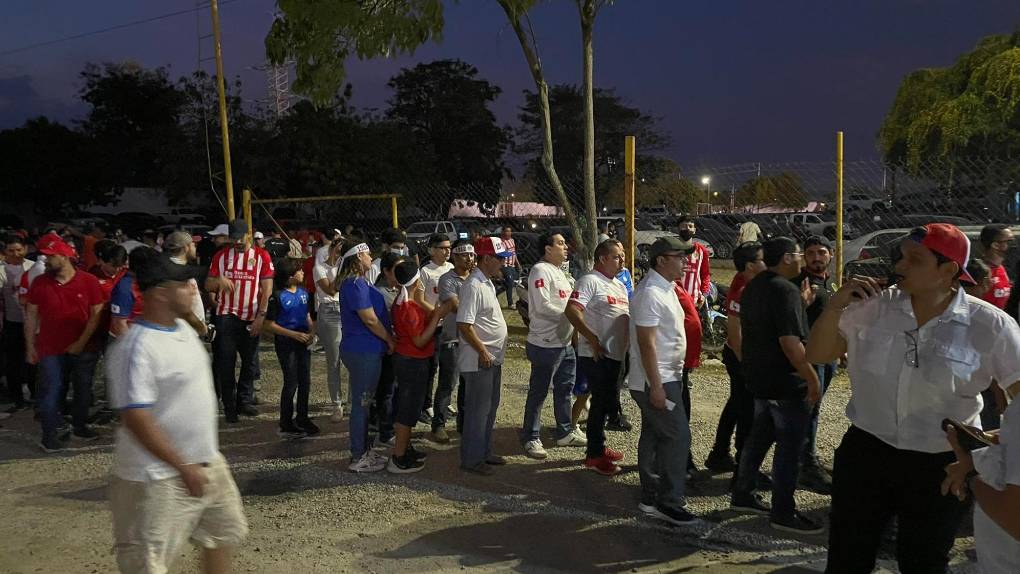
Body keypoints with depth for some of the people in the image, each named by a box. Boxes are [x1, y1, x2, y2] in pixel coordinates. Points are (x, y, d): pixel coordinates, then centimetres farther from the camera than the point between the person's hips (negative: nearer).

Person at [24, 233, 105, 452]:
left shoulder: (89, 281, -7)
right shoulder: (39, 283, -2)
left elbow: (96, 314, -5)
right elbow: (30, 316, 4)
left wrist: (82, 342, -10)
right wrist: (30, 346, 1)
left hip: (83, 349, 0)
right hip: (50, 349, 0)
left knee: (83, 390, 12)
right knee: (51, 391, 3)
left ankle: (80, 426, 30)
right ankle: (49, 435, 14)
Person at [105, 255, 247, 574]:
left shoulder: (184, 328, 4)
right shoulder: (138, 348, -24)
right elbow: (136, 419, -27)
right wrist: (184, 467, -23)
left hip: (207, 462, 9)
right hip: (158, 476, -9)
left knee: (224, 531, 22)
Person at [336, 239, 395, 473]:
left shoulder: (355, 282, 14)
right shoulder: (355, 284, -19)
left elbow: (373, 315, 20)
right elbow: (370, 320, -21)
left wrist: (387, 340, 15)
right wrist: (390, 340, -9)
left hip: (362, 350, 10)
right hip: (363, 351, -10)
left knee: (363, 401, 17)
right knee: (361, 403, -1)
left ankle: (363, 450, 28)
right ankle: (358, 458, 9)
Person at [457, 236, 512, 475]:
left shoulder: (487, 283, 12)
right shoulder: (473, 286, -19)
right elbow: (464, 324, -23)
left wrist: (492, 353, 17)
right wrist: (483, 352, -20)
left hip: (493, 358, 10)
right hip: (479, 360, -10)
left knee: (490, 407, 17)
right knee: (478, 410, -1)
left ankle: (485, 451, 29)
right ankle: (471, 458, 10)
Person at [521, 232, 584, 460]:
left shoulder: (558, 271, 16)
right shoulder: (540, 270, -15)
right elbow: (543, 307, -23)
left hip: (565, 342, 10)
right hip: (545, 345, -10)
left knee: (564, 388, 19)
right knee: (538, 393, 1)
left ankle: (565, 432, 33)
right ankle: (531, 439, 13)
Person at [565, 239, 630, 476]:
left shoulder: (619, 285, 17)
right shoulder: (590, 281, -12)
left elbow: (626, 316, 26)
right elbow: (572, 310, -24)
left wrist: (629, 344, 11)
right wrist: (593, 339, -25)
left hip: (616, 354, 9)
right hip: (597, 355, -9)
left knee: (606, 402, 17)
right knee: (601, 402, -3)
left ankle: (598, 446, 30)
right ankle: (594, 455, 7)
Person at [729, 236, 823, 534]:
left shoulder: (753, 287, 10)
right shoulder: (785, 290, -20)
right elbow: (790, 342, -26)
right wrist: (812, 378, -19)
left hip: (759, 377, 9)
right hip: (786, 382, -9)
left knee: (760, 436, 19)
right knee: (790, 445, 0)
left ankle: (742, 495, 28)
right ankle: (783, 513, 7)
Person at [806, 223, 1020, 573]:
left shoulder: (991, 326, -12)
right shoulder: (874, 307, -7)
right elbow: (817, 355, -3)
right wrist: (835, 305, -17)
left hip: (941, 467, -1)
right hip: (865, 453, 2)